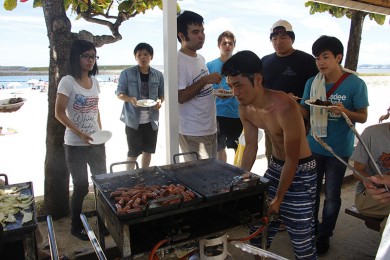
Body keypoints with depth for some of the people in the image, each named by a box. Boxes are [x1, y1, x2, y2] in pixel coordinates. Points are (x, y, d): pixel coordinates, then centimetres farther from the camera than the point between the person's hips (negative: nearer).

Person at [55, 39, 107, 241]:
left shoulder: (94, 82, 8)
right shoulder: (67, 82, -10)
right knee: (81, 187, 4)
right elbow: (59, 113, -12)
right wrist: (80, 133, -20)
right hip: (75, 145, -5)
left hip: (96, 143, 6)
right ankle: (76, 226, 25)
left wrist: (101, 132, 9)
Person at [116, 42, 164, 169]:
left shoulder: (158, 75, 3)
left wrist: (160, 101, -12)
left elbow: (162, 94, 11)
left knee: (148, 151, 15)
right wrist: (130, 99, -23)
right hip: (133, 120, -3)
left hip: (151, 120, 3)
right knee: (133, 153, 5)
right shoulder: (127, 73, -5)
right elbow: (119, 93, -3)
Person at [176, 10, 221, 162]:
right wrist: (205, 80, -21)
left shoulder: (201, 58, 12)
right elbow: (179, 97, -22)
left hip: (210, 128, 9)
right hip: (193, 133, -8)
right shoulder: (178, 61, -15)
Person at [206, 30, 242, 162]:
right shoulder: (210, 65, 3)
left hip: (237, 113, 1)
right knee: (220, 148, 10)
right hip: (218, 113, 0)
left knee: (239, 147, 9)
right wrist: (216, 92, -17)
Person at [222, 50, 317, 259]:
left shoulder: (284, 107, -30)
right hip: (275, 166, 7)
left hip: (300, 171, -6)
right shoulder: (245, 108, -8)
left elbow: (292, 159, -22)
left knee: (302, 240, 0)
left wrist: (278, 199, -15)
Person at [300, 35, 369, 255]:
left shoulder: (355, 84, -12)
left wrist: (344, 111, -27)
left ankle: (324, 235, 30)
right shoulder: (312, 83, -2)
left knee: (332, 195, 11)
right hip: (313, 147, 3)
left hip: (339, 150, -3)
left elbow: (363, 117, -8)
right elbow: (306, 113, 3)